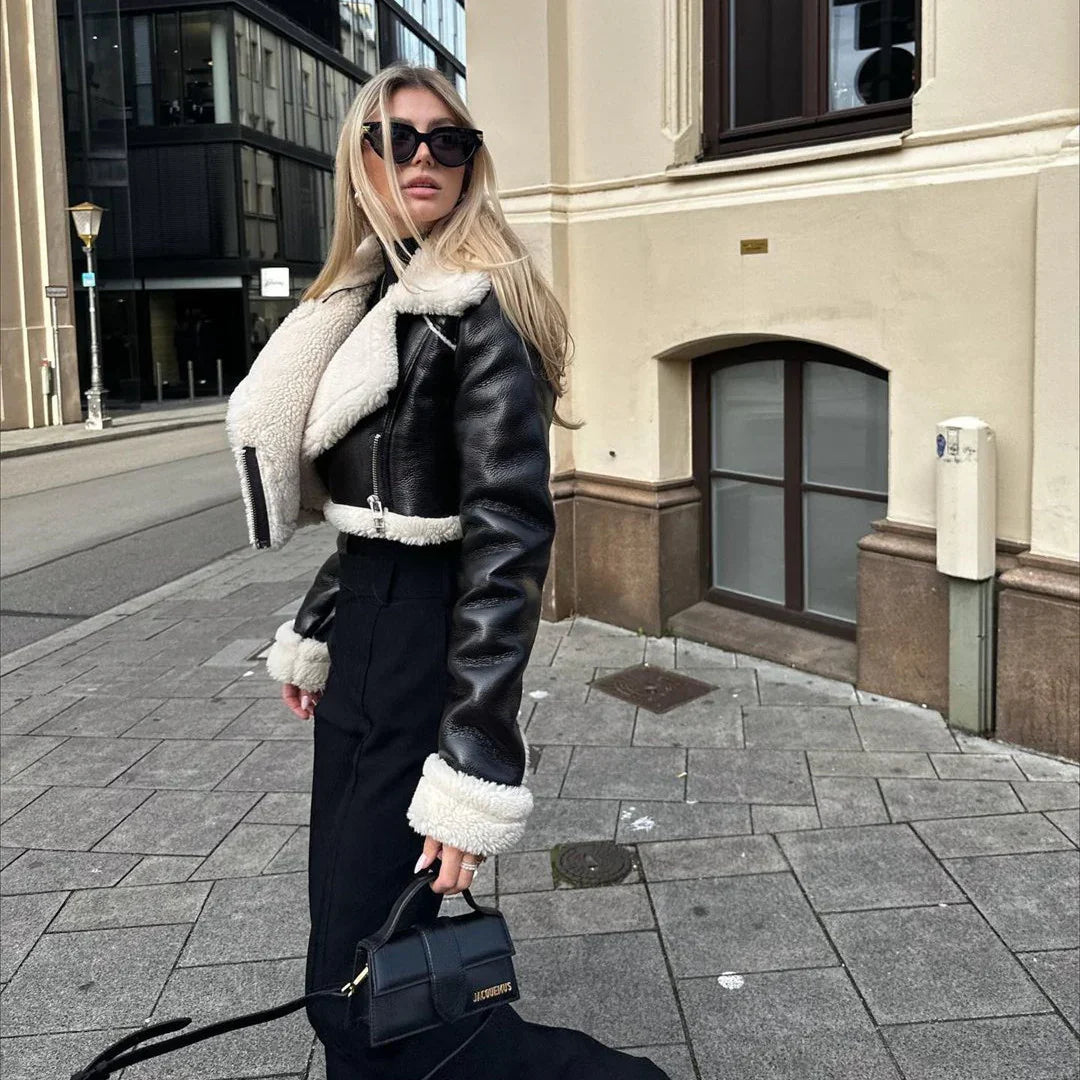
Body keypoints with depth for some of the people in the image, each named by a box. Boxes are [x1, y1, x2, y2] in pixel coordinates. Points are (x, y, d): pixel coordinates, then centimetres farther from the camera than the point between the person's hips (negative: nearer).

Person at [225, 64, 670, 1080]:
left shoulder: (478, 309, -13)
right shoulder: (368, 300, 13)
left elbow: (510, 540, -21)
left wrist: (474, 769, -24)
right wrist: (309, 634, 22)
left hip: (428, 658, -8)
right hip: (363, 645, 8)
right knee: (343, 930, 16)